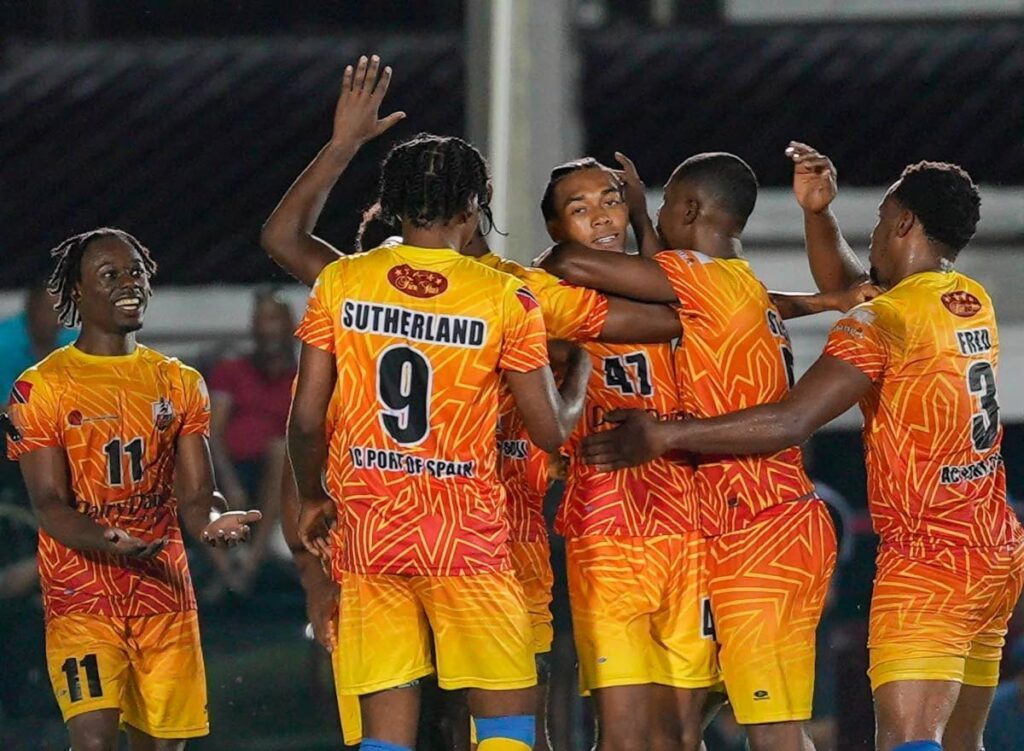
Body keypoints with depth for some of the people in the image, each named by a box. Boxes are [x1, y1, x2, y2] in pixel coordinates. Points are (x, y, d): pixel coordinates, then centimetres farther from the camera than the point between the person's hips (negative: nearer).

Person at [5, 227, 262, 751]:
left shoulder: (179, 383, 12)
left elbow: (195, 492, 6)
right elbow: (49, 502, -9)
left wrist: (212, 521, -19)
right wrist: (105, 541, -29)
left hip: (165, 593, 4)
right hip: (81, 598, -4)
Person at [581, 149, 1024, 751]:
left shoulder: (885, 322, -13)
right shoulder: (973, 302, 12)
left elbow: (790, 423, -19)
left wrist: (665, 436, -13)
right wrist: (818, 214, 16)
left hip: (927, 564, -9)